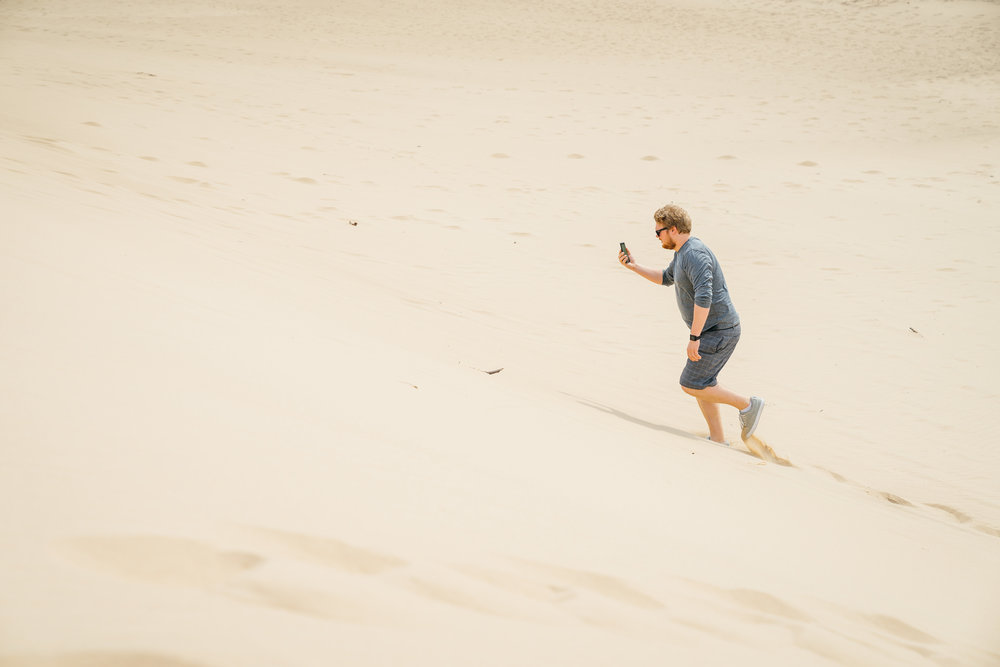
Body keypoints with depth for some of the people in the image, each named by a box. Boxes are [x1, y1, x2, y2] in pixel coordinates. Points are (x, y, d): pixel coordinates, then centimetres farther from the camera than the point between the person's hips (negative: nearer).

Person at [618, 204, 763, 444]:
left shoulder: (694, 254, -22)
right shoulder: (683, 251, 12)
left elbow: (704, 296, -31)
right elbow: (666, 278, 29)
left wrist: (693, 338, -29)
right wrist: (634, 267, 19)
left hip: (719, 332, -10)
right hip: (712, 330, 10)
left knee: (691, 385, -8)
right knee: (701, 383, 13)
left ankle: (747, 405, 0)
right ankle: (718, 440, 19)